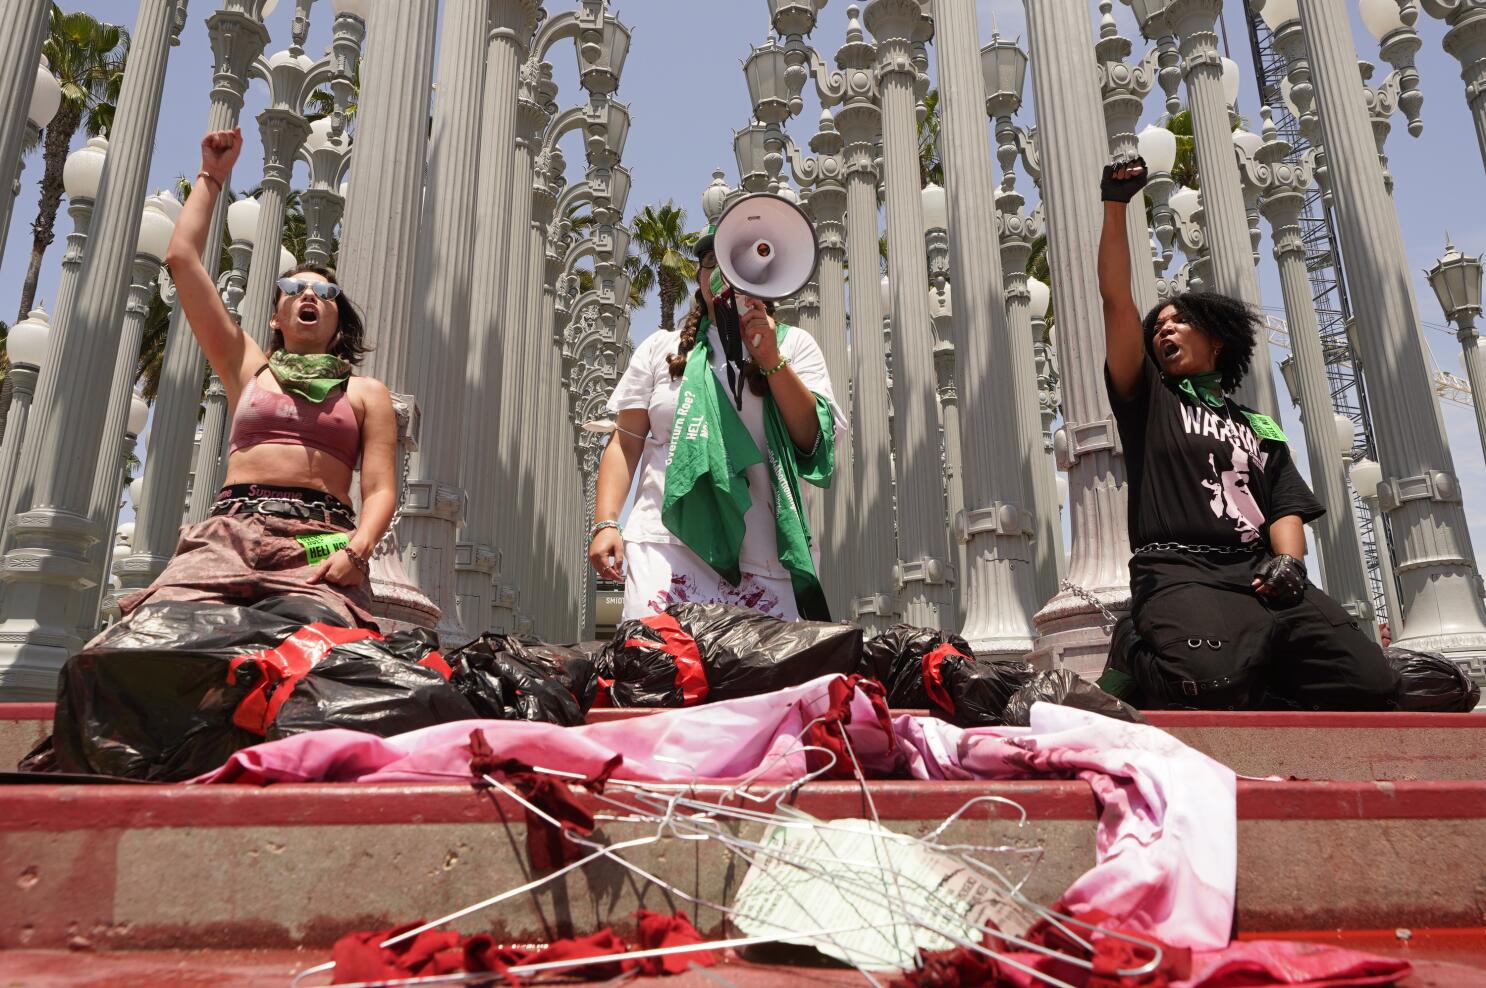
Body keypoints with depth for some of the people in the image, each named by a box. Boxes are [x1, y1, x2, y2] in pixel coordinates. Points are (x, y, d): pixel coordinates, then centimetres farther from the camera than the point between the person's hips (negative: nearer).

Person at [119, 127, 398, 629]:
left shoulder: (366, 393, 19)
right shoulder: (249, 369, 24)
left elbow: (380, 489, 6)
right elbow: (182, 257, 22)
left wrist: (357, 549, -15)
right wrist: (211, 176, 31)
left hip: (320, 537, -2)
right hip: (231, 527, 2)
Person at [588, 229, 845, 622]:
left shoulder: (793, 345, 13)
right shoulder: (660, 348, 16)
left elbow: (816, 440, 1)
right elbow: (626, 442, 11)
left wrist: (771, 359, -7)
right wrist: (605, 523, -2)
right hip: (668, 546, 0)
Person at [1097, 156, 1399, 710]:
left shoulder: (1260, 429, 29)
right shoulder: (1147, 400, 19)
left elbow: (1287, 508, 15)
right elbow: (1116, 297, 9)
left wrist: (1288, 560, -7)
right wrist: (1116, 206, 3)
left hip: (1261, 576, 4)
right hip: (1179, 573, -4)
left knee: (1369, 685, -22)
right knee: (1213, 683, -36)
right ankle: (1144, 656, -4)